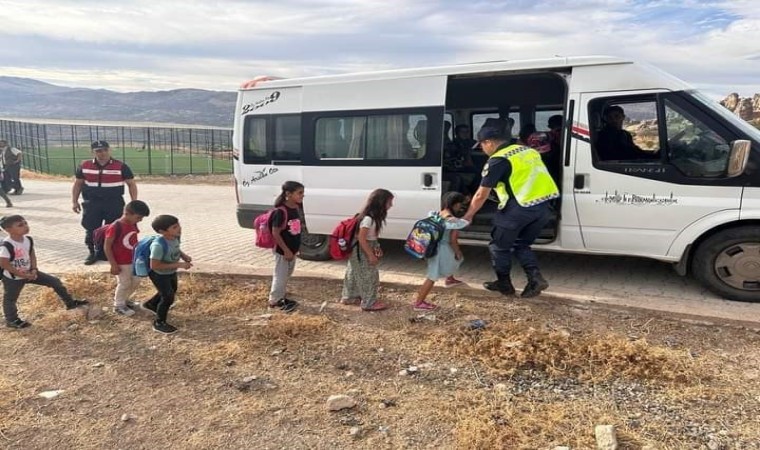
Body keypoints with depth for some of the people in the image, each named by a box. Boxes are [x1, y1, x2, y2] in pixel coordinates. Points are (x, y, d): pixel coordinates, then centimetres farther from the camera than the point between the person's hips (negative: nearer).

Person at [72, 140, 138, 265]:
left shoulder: (120, 166, -4)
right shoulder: (84, 166, 4)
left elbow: (131, 184, 0)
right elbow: (78, 184, 14)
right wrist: (74, 201, 8)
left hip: (114, 203, -2)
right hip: (91, 203, 2)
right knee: (91, 230, 7)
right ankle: (93, 253, 22)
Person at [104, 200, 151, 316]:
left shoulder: (133, 225, 1)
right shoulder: (115, 227, -24)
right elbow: (107, 247, -19)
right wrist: (113, 265, -18)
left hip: (133, 261, 8)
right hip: (121, 263, -8)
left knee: (136, 282, 18)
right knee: (124, 284, 6)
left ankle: (121, 299, 39)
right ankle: (119, 306, 27)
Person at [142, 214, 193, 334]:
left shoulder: (175, 237, -16)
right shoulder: (158, 245, -39)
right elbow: (154, 266, -35)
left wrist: (183, 255, -14)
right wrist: (178, 265, -34)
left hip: (171, 273, 8)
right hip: (159, 275, -8)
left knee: (172, 292, 29)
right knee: (168, 297, 0)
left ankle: (150, 304, 56)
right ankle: (159, 323, 25)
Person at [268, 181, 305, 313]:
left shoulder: (296, 208, 2)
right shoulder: (281, 211, -23)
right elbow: (275, 233, -22)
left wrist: (294, 248, 14)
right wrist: (286, 250, -21)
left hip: (293, 249, 8)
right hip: (282, 250, -8)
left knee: (286, 275, 20)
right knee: (280, 276, 4)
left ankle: (280, 298, 35)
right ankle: (274, 301, 20)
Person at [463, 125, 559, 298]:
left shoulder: (498, 160, -6)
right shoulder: (526, 150, 17)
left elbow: (481, 195, -4)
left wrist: (468, 216, 7)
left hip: (520, 207, -8)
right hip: (543, 205, 8)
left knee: (500, 244, 13)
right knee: (521, 244, 23)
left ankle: (504, 283, 23)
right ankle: (536, 278, 10)